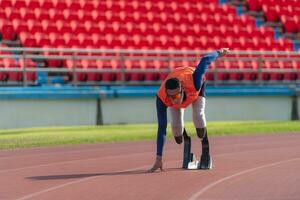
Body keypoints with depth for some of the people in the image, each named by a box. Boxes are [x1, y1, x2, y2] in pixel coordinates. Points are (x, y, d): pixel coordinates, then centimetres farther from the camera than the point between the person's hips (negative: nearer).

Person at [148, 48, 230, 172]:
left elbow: (205, 60, -33)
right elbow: (161, 129, -41)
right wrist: (158, 159, -41)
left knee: (198, 115, -23)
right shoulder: (161, 98, -44)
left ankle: (206, 153, -7)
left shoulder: (193, 82, -48)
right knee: (176, 124, -14)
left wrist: (219, 53, -10)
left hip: (197, 85, -1)